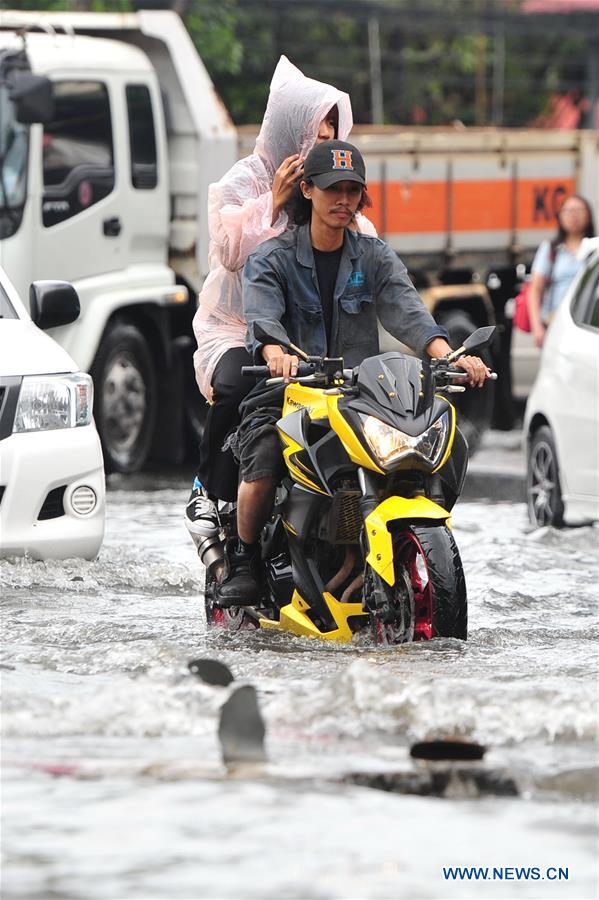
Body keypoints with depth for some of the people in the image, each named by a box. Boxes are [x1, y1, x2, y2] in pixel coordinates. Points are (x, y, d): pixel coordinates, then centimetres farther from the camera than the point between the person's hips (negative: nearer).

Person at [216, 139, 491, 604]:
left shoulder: (375, 258, 11)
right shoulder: (272, 258, 3)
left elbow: (407, 312, -6)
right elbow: (261, 315, -16)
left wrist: (447, 354, -27)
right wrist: (276, 353, -41)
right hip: (284, 393, -2)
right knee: (261, 475, -29)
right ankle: (244, 558, -1)